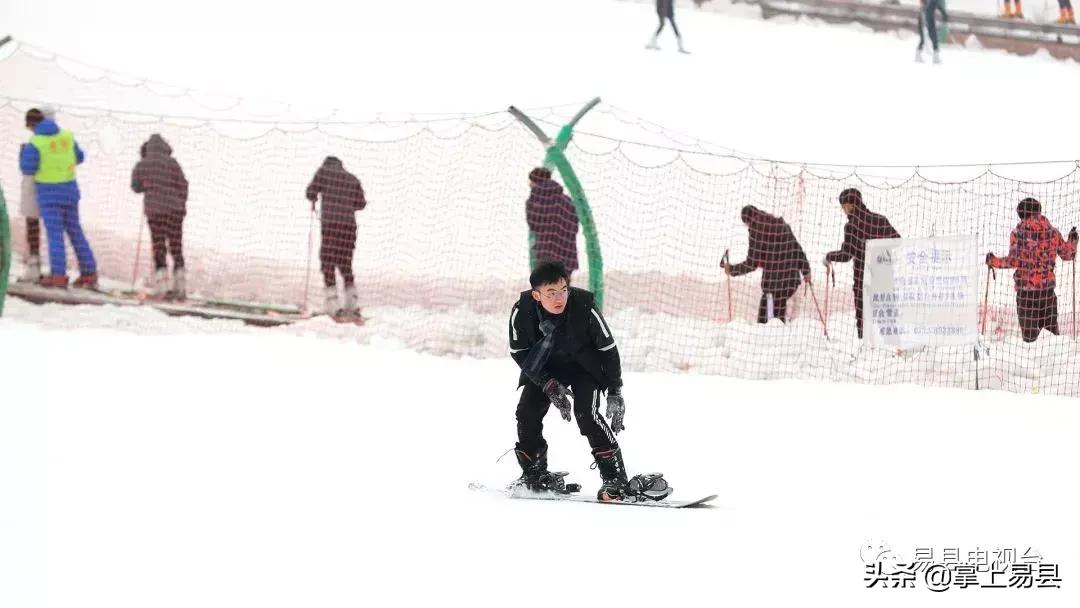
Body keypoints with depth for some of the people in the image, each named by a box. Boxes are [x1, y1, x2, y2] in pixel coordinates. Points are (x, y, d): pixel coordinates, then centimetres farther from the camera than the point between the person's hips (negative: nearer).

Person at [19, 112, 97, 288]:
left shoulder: (35, 143, -11)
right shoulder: (67, 136, 4)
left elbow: (28, 169, -12)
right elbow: (79, 158, 15)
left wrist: (23, 152, 6)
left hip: (49, 191, -5)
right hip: (69, 189, 5)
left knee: (55, 234, -8)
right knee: (75, 232, 11)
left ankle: (59, 275, -18)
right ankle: (89, 273, 11)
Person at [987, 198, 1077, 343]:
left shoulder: (1018, 233, -8)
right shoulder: (1052, 232, 2)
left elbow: (1014, 260, -15)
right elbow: (1067, 254, 11)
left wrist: (993, 261, -1)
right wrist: (1072, 241, 30)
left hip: (1026, 286, -3)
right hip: (1048, 285, 3)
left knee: (1029, 333, 1)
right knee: (1051, 328, 12)